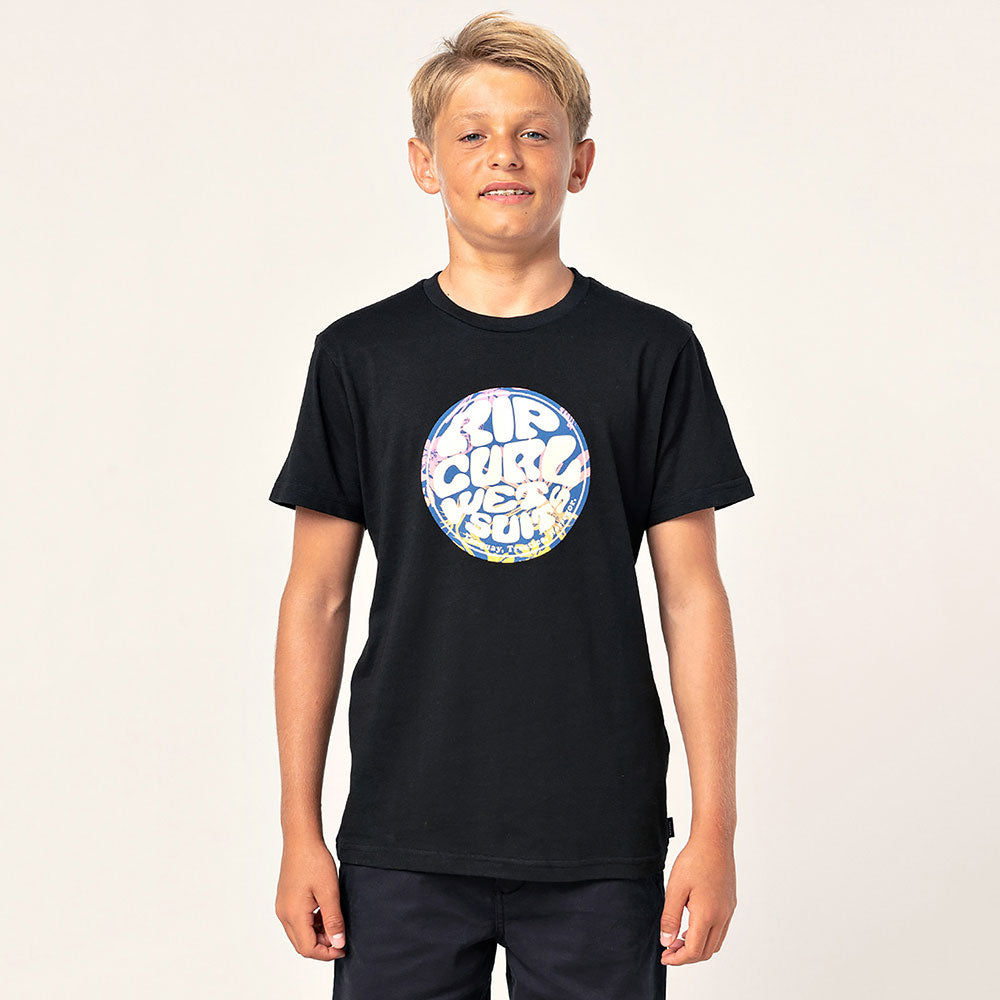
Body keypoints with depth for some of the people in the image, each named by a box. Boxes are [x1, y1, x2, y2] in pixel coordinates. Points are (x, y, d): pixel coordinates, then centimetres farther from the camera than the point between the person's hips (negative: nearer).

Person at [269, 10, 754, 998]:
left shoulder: (652, 352, 1)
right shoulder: (361, 356, 2)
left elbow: (693, 594, 1)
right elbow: (316, 598, 5)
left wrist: (715, 826, -3)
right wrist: (299, 829, 2)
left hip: (600, 846, 0)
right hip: (403, 844, 1)